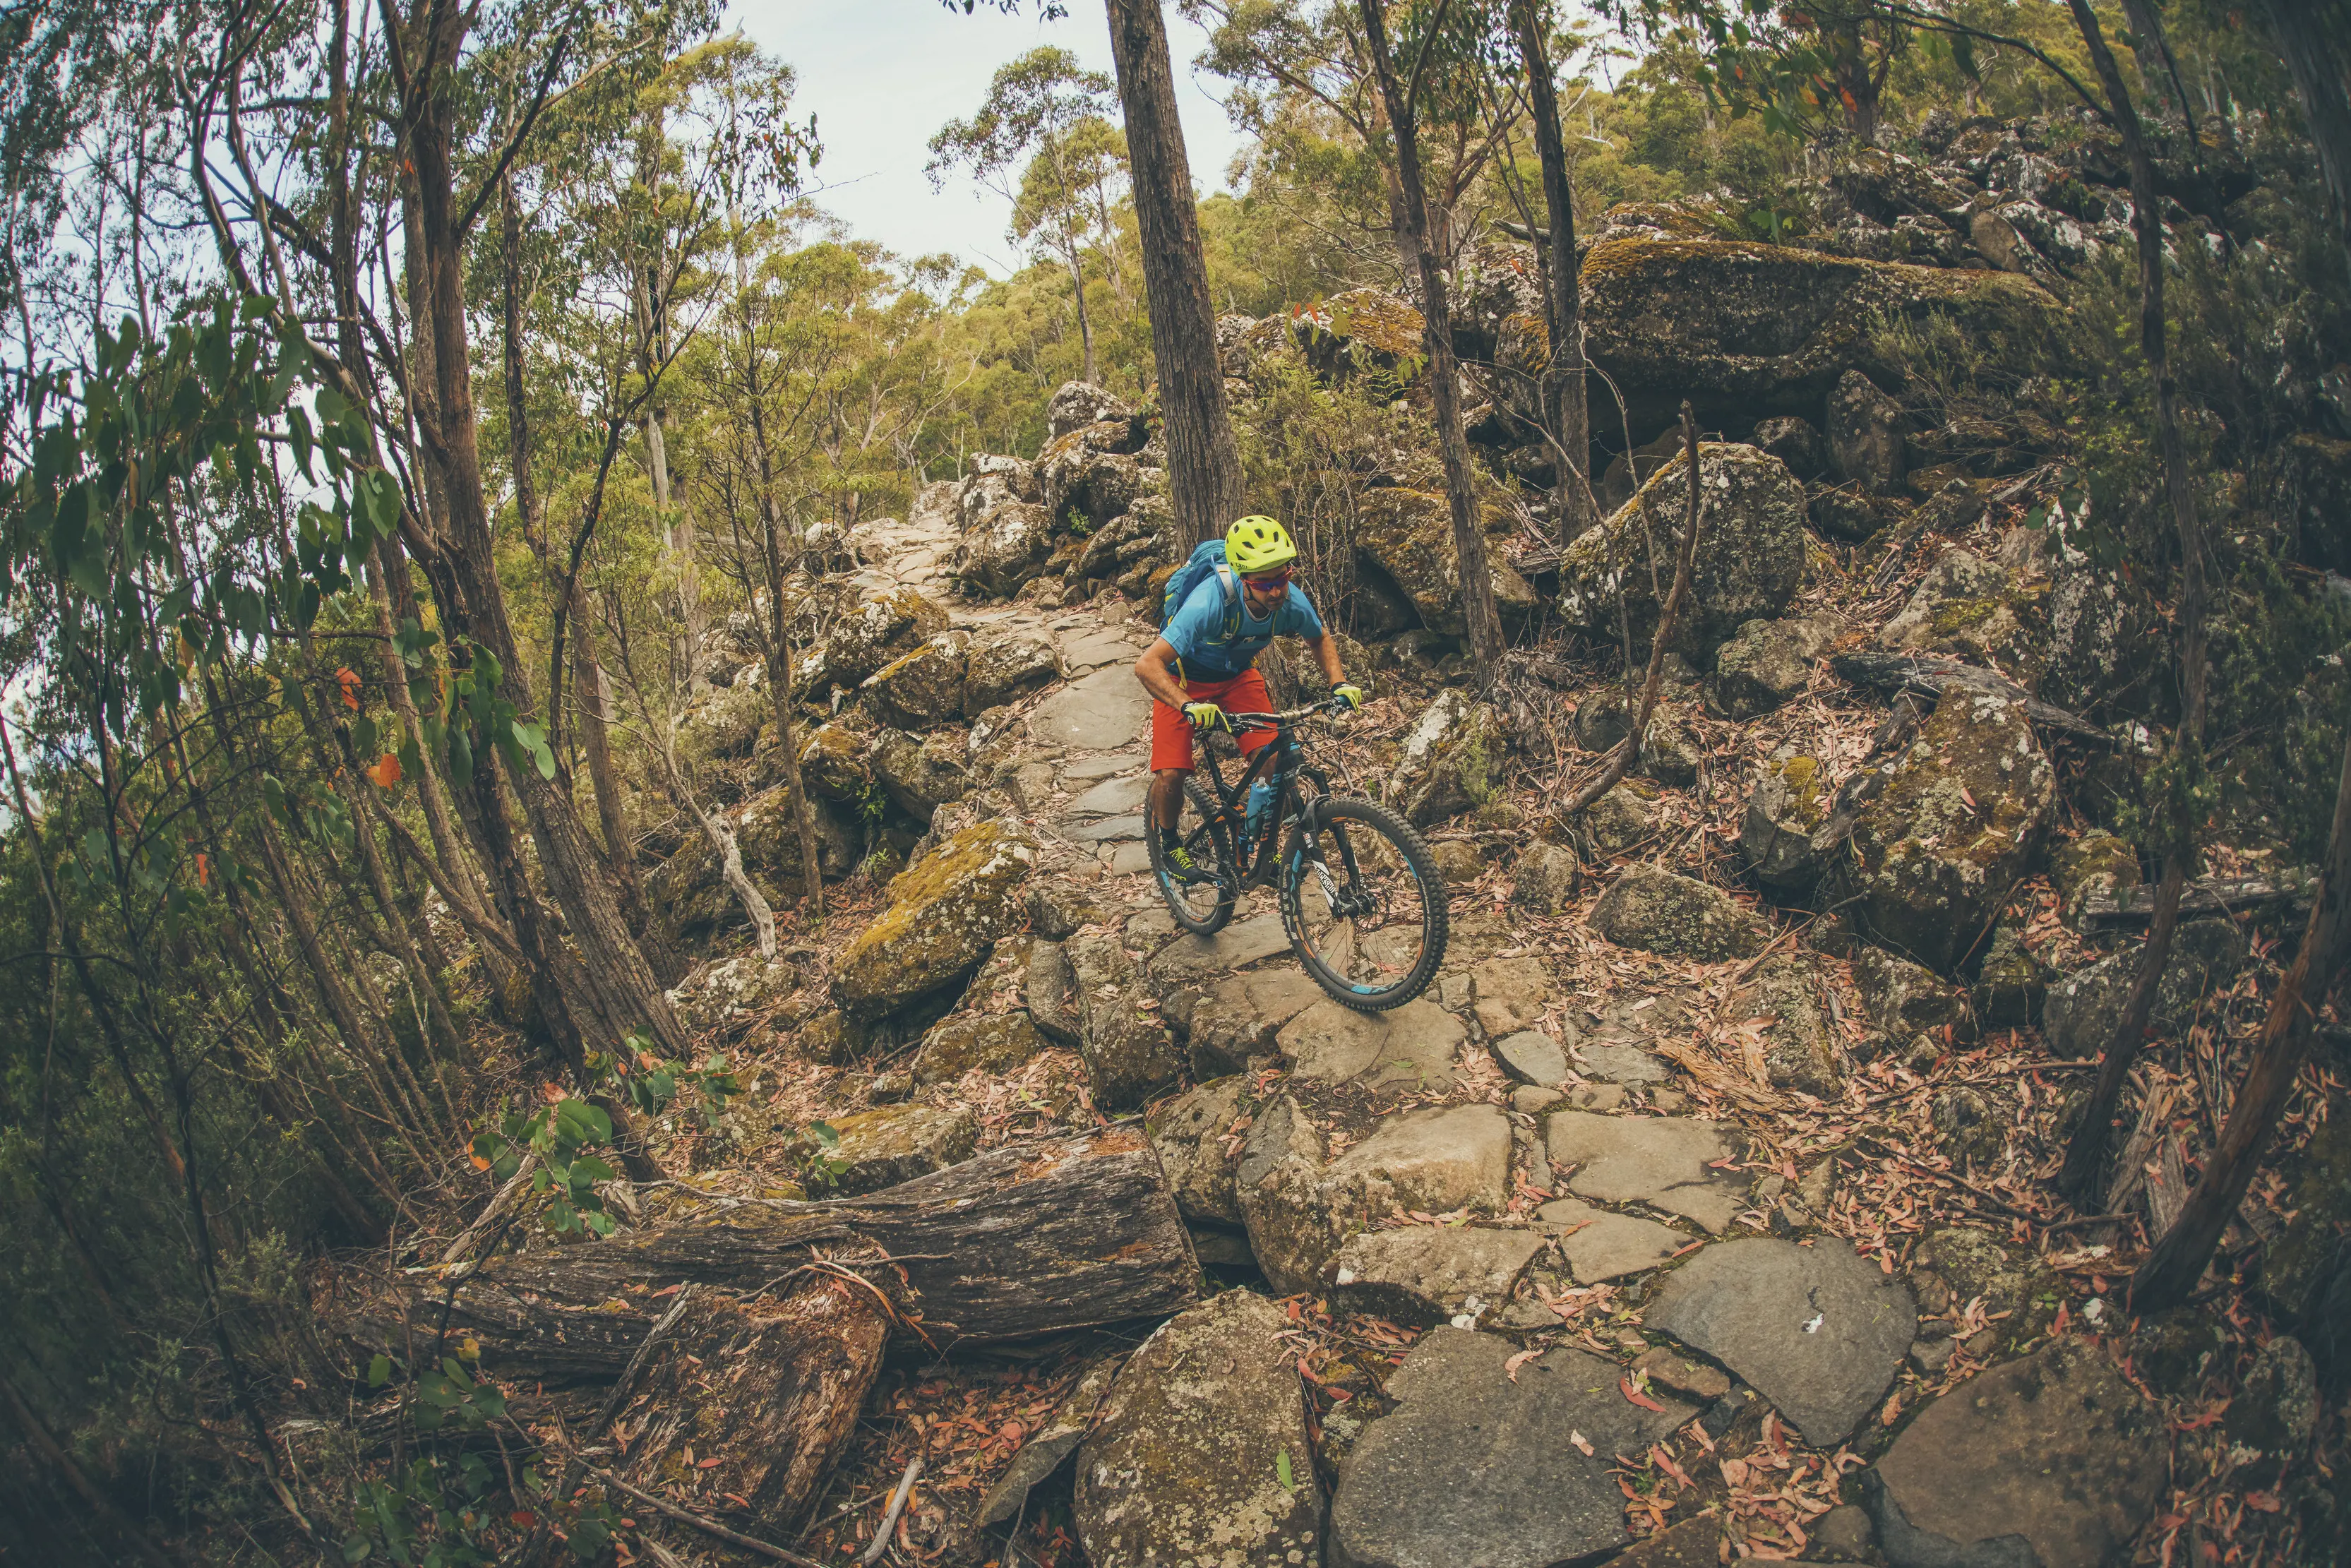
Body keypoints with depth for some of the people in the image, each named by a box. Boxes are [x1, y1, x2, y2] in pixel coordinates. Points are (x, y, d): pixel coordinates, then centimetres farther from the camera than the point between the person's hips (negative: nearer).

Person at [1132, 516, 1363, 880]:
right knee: (1171, 774, -17)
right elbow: (1147, 665, -42)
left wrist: (1339, 683, -17)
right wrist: (1190, 707, -56)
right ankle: (1168, 844, 13)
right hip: (1185, 680, -3)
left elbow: (1321, 640, 1)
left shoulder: (1292, 601, -24)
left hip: (1238, 677, 4)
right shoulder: (1210, 602, -40)